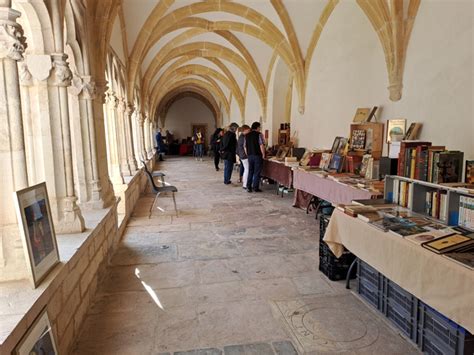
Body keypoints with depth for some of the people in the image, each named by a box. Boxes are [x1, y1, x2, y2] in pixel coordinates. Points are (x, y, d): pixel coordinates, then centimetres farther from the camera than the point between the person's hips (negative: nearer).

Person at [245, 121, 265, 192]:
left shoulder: (247, 136, 8)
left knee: (250, 172, 13)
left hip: (250, 155, 5)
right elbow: (261, 145, -14)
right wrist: (263, 154, -6)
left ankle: (248, 187, 14)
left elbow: (245, 147, 11)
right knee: (257, 172, 1)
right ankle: (255, 188, 4)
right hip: (257, 155, -5)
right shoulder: (259, 134, -9)